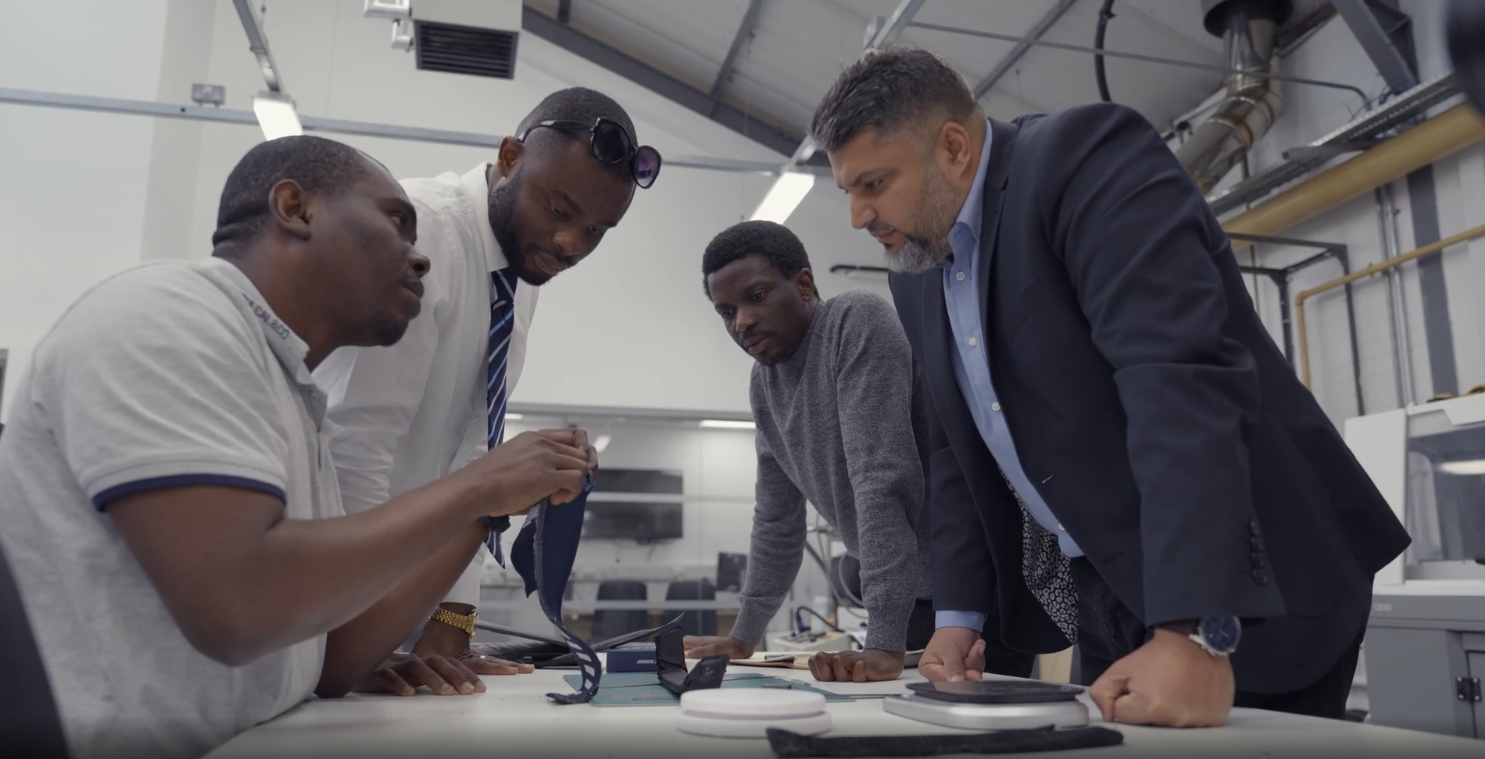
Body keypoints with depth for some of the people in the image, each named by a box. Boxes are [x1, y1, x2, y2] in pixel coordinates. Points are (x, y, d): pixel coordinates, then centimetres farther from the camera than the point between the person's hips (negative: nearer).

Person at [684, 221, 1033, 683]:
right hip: (917, 592, 7)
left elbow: (882, 481, -28)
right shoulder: (764, 382, 6)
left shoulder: (858, 322, -19)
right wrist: (744, 636, 15)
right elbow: (777, 518, 13)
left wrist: (884, 643, -32)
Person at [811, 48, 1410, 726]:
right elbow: (957, 448, 11)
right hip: (1105, 590, 7)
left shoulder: (1087, 157, -18)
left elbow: (1180, 379, -30)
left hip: (1247, 586, -7)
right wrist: (959, 614, 4)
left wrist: (1195, 632, -36)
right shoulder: (917, 274, 6)